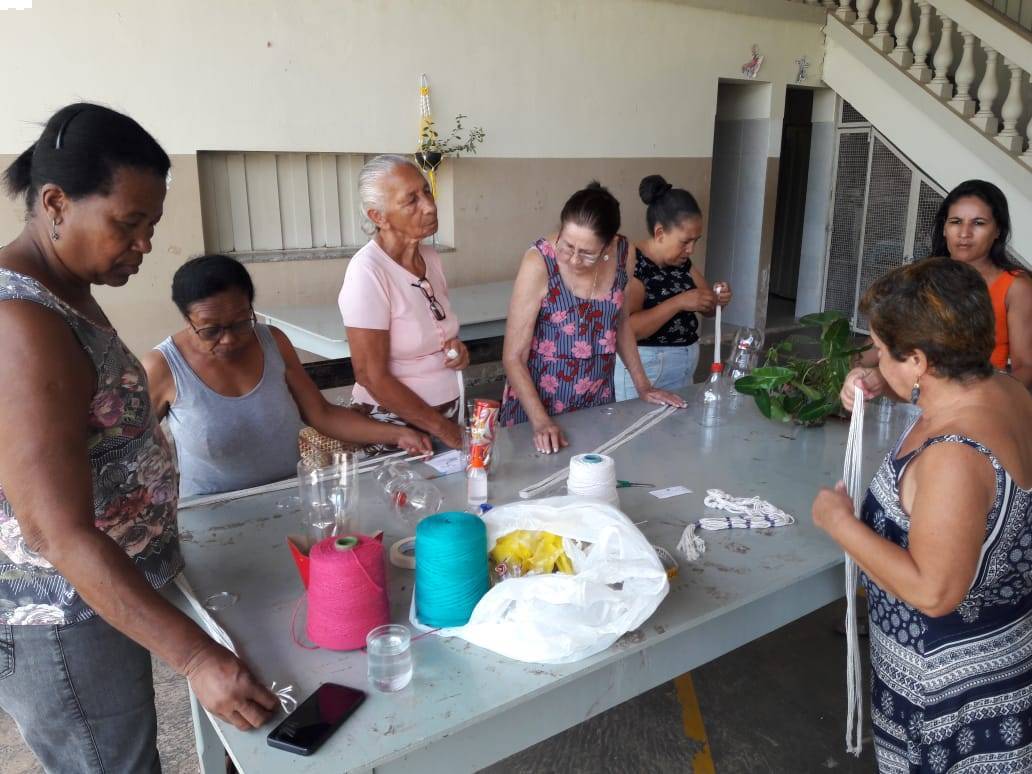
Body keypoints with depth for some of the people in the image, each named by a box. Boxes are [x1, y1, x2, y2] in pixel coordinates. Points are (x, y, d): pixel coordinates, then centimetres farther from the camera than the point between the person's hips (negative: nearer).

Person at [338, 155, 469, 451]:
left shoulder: (431, 257, -1)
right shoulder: (367, 272, -20)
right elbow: (371, 376, -19)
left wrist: (455, 349, -6)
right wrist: (444, 430, -15)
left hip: (447, 413, 6)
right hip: (393, 425, -6)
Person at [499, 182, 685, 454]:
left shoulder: (621, 253, -9)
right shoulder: (539, 263, -22)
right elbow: (513, 357, -18)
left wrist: (643, 386, 9)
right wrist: (540, 421, -28)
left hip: (598, 401, 4)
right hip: (539, 404, -4)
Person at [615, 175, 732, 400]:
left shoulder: (682, 262, 6)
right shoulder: (632, 264, -17)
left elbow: (707, 309, 16)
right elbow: (626, 329, -27)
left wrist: (718, 298, -6)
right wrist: (678, 302, -28)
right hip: (644, 373, -7)